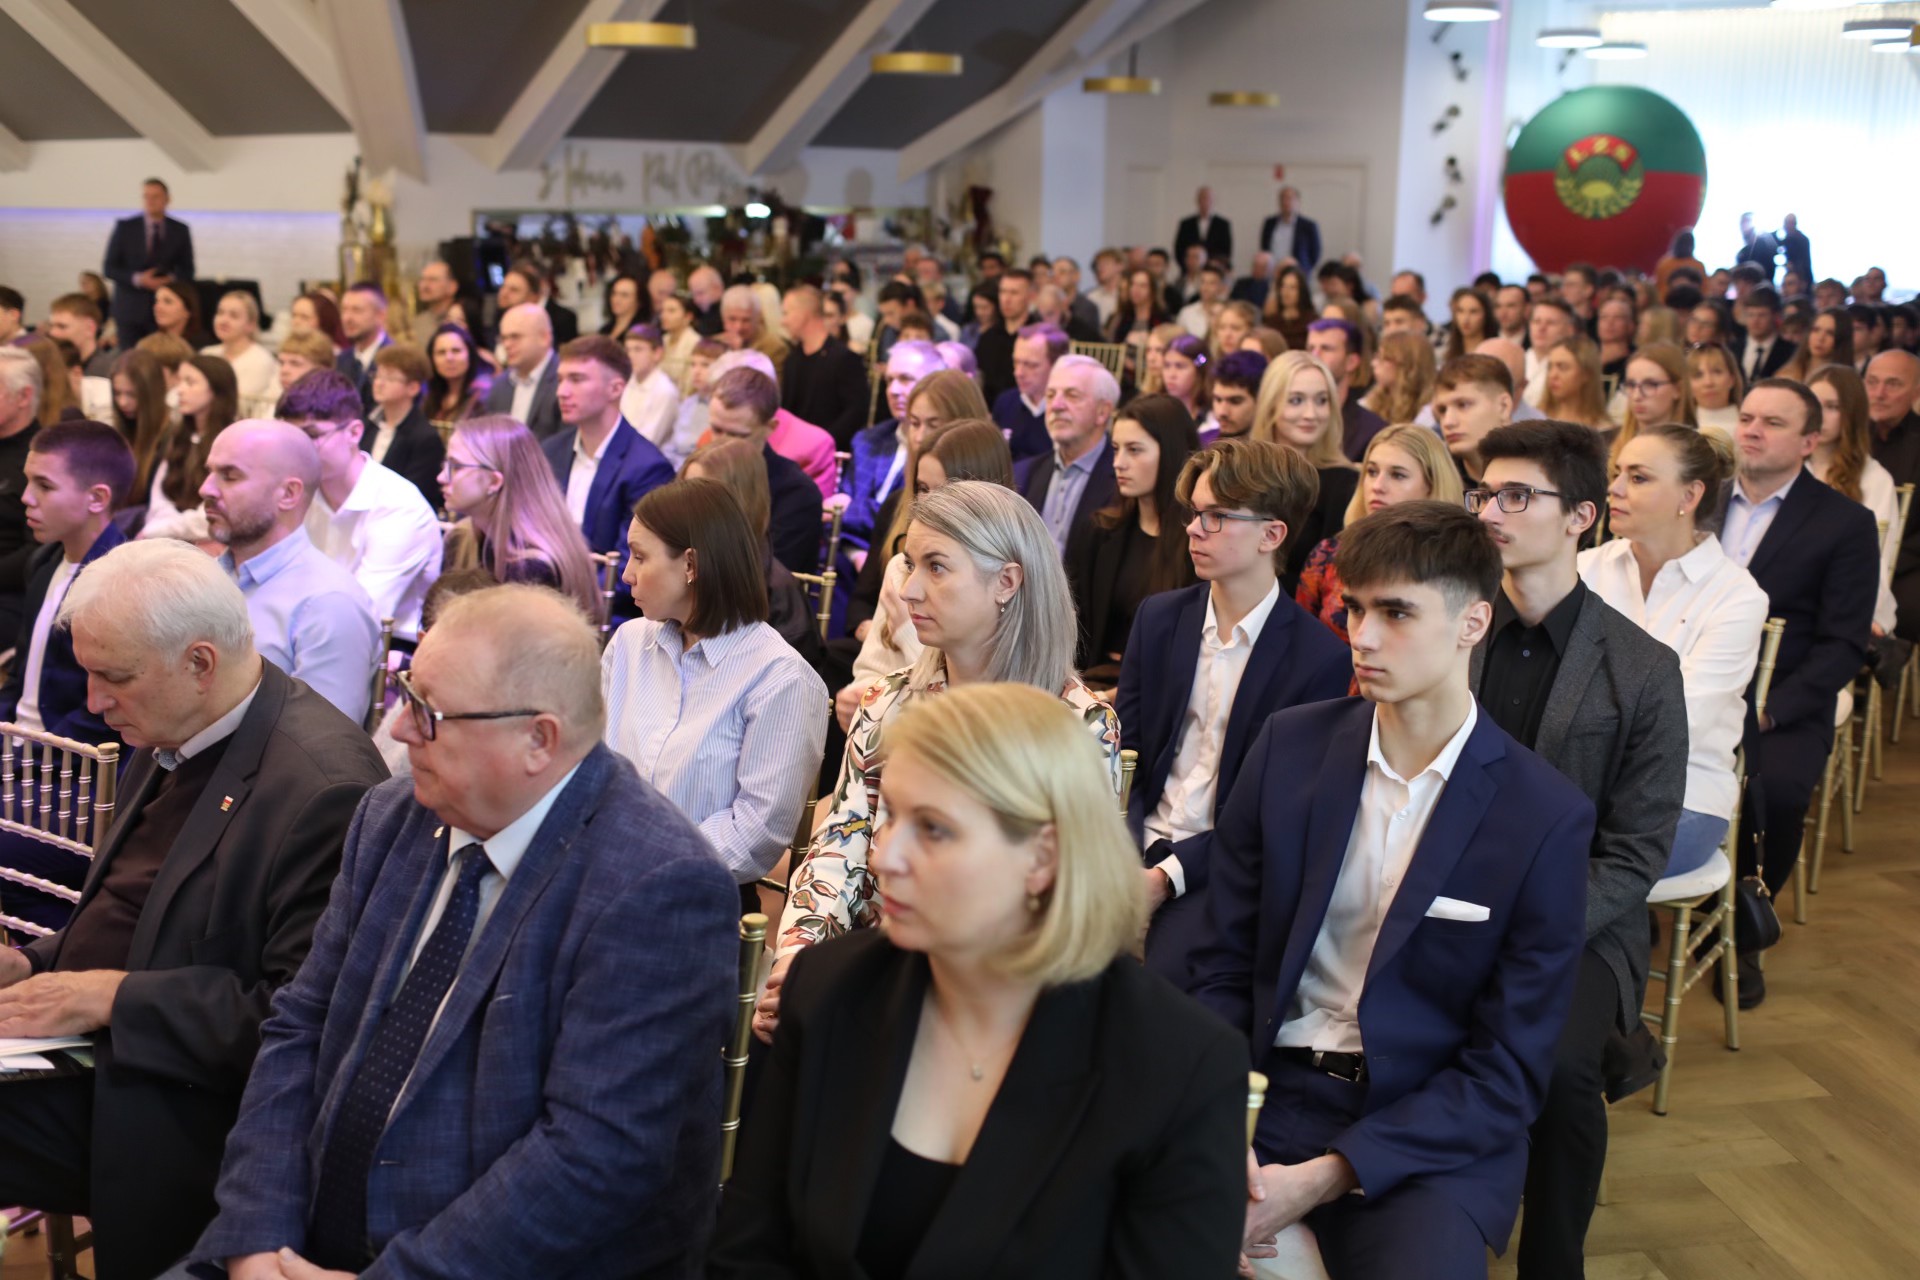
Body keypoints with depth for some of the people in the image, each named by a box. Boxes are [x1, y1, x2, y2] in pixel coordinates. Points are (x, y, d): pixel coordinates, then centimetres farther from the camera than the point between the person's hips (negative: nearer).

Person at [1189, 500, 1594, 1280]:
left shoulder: (1545, 818, -8)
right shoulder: (1290, 746, 0)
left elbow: (1509, 1072, -6)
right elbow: (1226, 966, 5)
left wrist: (1324, 1178, -16)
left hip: (1433, 1135, -2)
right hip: (1261, 1096, 3)